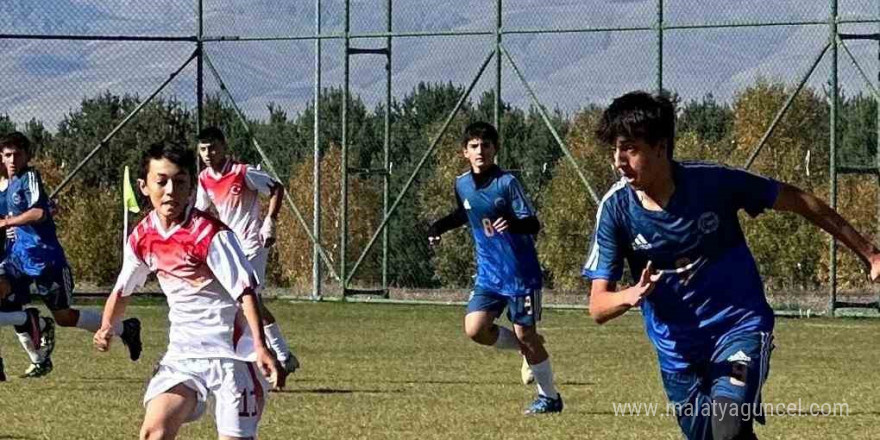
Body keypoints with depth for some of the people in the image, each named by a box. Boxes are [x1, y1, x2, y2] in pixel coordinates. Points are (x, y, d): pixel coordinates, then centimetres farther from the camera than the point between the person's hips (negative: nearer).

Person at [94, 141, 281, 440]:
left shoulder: (210, 234, -16)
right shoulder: (142, 237, 2)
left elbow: (245, 291, -20)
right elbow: (123, 290, 18)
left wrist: (260, 346, -33)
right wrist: (107, 328, -1)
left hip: (231, 352, -5)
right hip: (184, 351, 5)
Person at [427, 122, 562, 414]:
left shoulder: (507, 183, -15)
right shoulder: (462, 185, 3)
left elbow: (533, 224, -20)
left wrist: (513, 223, -40)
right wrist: (439, 227, 13)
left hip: (520, 273, -5)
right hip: (488, 274, 5)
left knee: (525, 335, -1)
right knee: (475, 329, -10)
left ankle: (550, 397, 16)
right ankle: (527, 348, 17)